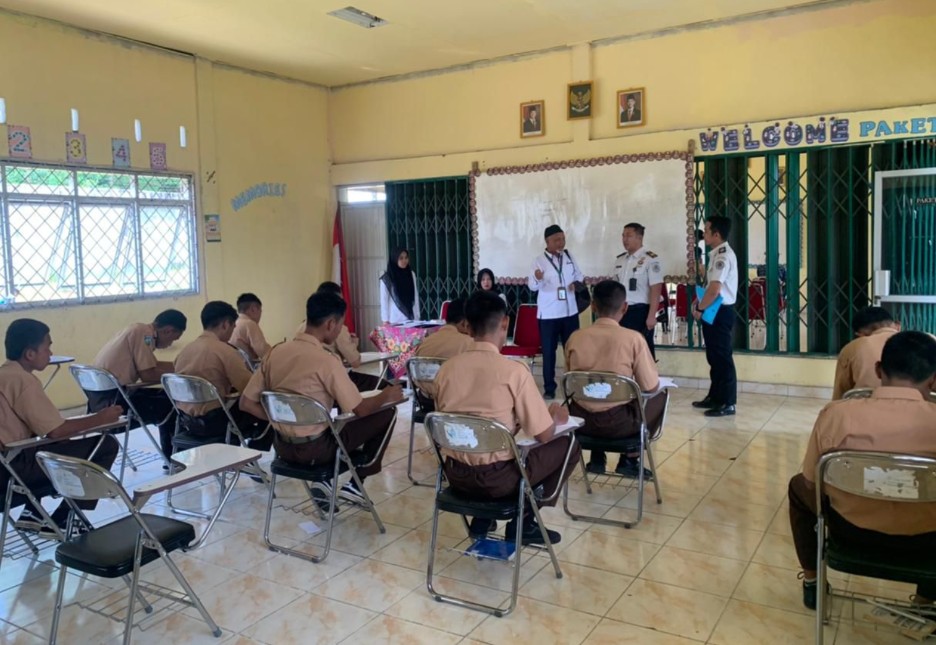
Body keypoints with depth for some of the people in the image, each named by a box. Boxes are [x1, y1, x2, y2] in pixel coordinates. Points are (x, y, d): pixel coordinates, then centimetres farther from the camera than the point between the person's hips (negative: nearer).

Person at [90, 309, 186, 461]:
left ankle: (170, 457, 23)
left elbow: (153, 366, 23)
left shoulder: (138, 331, 15)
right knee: (169, 404, -1)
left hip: (100, 397, 10)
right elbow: (148, 375, -16)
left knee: (163, 396, 18)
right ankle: (171, 458, 12)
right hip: (112, 399, -10)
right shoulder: (144, 333, -13)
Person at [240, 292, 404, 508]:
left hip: (282, 446, 7)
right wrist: (386, 395, 5)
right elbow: (359, 409, -13)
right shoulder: (326, 360, -19)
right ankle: (356, 484, 16)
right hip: (314, 449, -7)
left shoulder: (276, 351, -1)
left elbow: (247, 403, 2)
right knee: (386, 413, 7)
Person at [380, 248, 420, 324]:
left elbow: (416, 297, 10)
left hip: (411, 319, 3)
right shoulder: (387, 278, -4)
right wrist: (386, 321, -6)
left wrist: (417, 317, 6)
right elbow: (384, 300, -2)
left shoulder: (411, 274, 8)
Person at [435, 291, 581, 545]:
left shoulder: (447, 368, -1)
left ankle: (481, 519, 23)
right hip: (496, 479, -5)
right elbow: (544, 435, -11)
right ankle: (523, 522, 13)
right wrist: (557, 417, 13)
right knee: (568, 445, 13)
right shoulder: (514, 370, -16)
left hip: (455, 474, 6)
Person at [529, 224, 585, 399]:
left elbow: (579, 276, 17)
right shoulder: (539, 260, -8)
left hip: (570, 312, 4)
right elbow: (533, 286, -15)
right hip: (548, 314, -4)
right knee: (548, 352, 2)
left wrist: (577, 283, -5)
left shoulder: (569, 256, 6)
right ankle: (549, 388, 11)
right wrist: (537, 278, -37)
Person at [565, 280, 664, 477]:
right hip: (618, 423, -3)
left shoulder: (575, 338, -2)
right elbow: (651, 387, -6)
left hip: (580, 420, 4)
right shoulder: (633, 338, -12)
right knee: (659, 398, 23)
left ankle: (596, 458, 31)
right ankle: (630, 459, 21)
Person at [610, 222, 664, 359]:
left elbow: (656, 289, -14)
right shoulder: (619, 260, 11)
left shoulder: (650, 259, -10)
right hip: (621, 310, 6)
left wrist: (651, 316, -18)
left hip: (640, 311, -6)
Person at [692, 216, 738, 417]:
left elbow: (715, 289, -26)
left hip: (720, 312, -10)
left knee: (722, 357, -3)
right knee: (714, 356, 16)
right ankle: (715, 397, 27)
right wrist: (699, 302, 8)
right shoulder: (717, 254, 13)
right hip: (714, 311, 10)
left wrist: (699, 308, -13)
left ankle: (728, 403, 5)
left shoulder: (723, 255, -19)